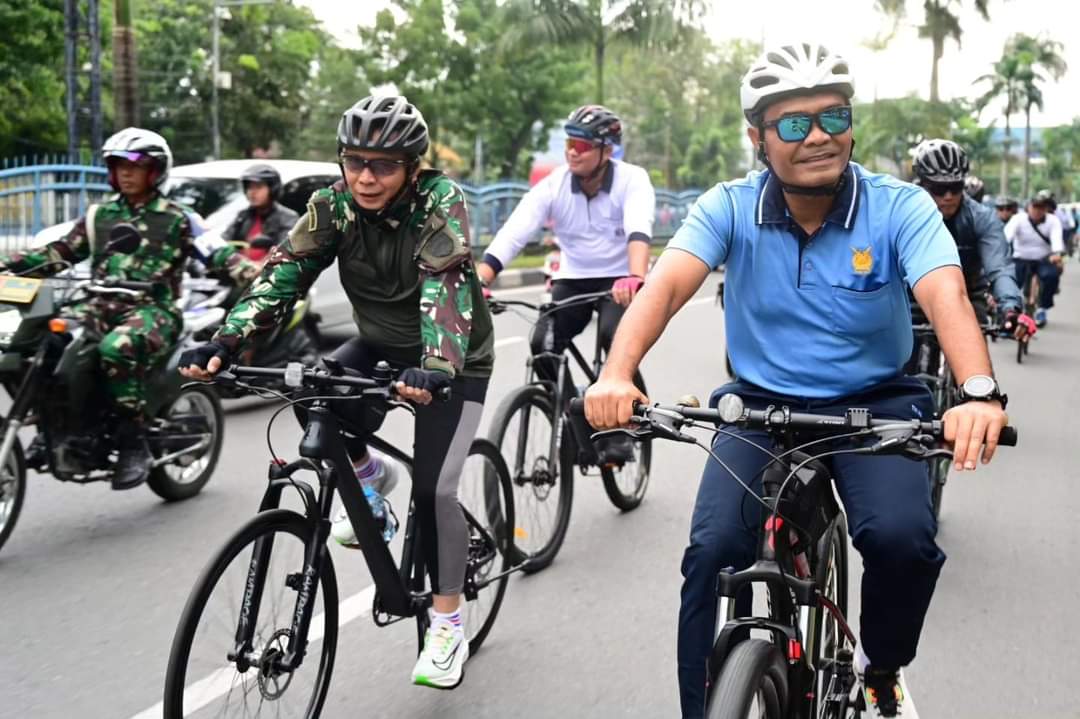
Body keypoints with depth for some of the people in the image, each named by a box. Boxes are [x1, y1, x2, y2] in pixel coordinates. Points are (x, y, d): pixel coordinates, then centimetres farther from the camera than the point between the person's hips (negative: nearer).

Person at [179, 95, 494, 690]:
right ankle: (367, 473, 6)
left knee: (433, 489, -15)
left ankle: (447, 624, 5)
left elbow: (445, 285, -39)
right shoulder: (334, 205, -13)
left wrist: (436, 367, -56)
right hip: (380, 345, 4)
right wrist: (224, 342, -37)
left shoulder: (440, 202, -25)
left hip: (452, 359, -4)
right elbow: (284, 272, -22)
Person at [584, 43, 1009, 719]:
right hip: (760, 405, 1)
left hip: (875, 404, -1)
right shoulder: (729, 208, -9)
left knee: (903, 538, -25)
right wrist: (617, 375, -43)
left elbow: (947, 296, -28)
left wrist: (980, 393, -49)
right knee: (713, 552, -18)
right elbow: (666, 284, -23)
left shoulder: (900, 207, -13)